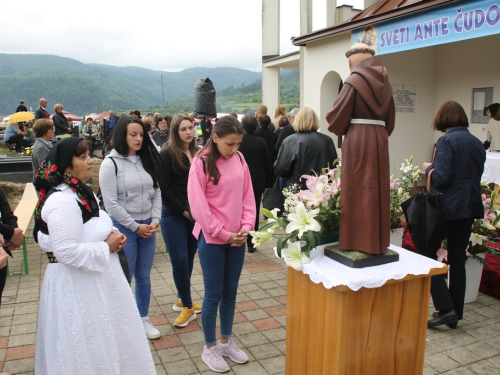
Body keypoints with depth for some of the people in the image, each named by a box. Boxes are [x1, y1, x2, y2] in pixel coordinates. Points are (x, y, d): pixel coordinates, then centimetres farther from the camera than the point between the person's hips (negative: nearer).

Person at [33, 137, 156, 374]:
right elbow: (66, 252, -30)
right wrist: (106, 247, -19)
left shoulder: (81, 191, 8)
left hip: (95, 278, 10)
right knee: (88, 347, 8)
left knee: (106, 339, 24)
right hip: (77, 284, -10)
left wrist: (113, 235, 0)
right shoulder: (62, 200, -24)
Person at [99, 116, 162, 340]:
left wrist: (155, 221, -5)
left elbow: (156, 193, 7)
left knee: (144, 276, 15)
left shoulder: (147, 160, 5)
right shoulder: (111, 163, -11)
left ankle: (144, 319, 31)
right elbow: (111, 202, -14)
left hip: (148, 226, 5)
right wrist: (135, 226, -12)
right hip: (123, 227, -5)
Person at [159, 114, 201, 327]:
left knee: (189, 259, 12)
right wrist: (183, 210, -11)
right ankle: (187, 307, 11)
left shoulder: (197, 154, 7)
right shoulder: (167, 155, -8)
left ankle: (182, 299, 29)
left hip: (195, 215, 5)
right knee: (180, 261, -4)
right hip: (173, 215, -5)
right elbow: (164, 188, -10)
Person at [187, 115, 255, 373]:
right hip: (212, 239, -5)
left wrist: (246, 227, -6)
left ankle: (226, 341, 32)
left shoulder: (239, 159, 3)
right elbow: (198, 205, -13)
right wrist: (223, 234, -13)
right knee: (214, 294, 6)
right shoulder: (201, 163, -12)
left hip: (237, 238, 5)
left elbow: (247, 195, 7)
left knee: (230, 291, 15)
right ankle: (209, 348, 24)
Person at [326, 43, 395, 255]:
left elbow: (338, 115, -7)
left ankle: (358, 241, 3)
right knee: (377, 188, 10)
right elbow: (390, 120, 16)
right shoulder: (384, 81, 12)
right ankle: (377, 241, 17)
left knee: (357, 189, -1)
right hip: (380, 139, 7)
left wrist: (339, 129, 12)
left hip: (357, 140, -6)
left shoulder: (354, 81, -8)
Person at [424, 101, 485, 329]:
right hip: (470, 208, 8)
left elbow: (441, 178, -19)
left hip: (448, 207, -8)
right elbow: (477, 175, 17)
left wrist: (429, 168, 0)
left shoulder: (447, 140, -13)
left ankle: (445, 308, -3)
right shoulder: (477, 143, 11)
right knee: (458, 260, 14)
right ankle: (455, 313, 21)